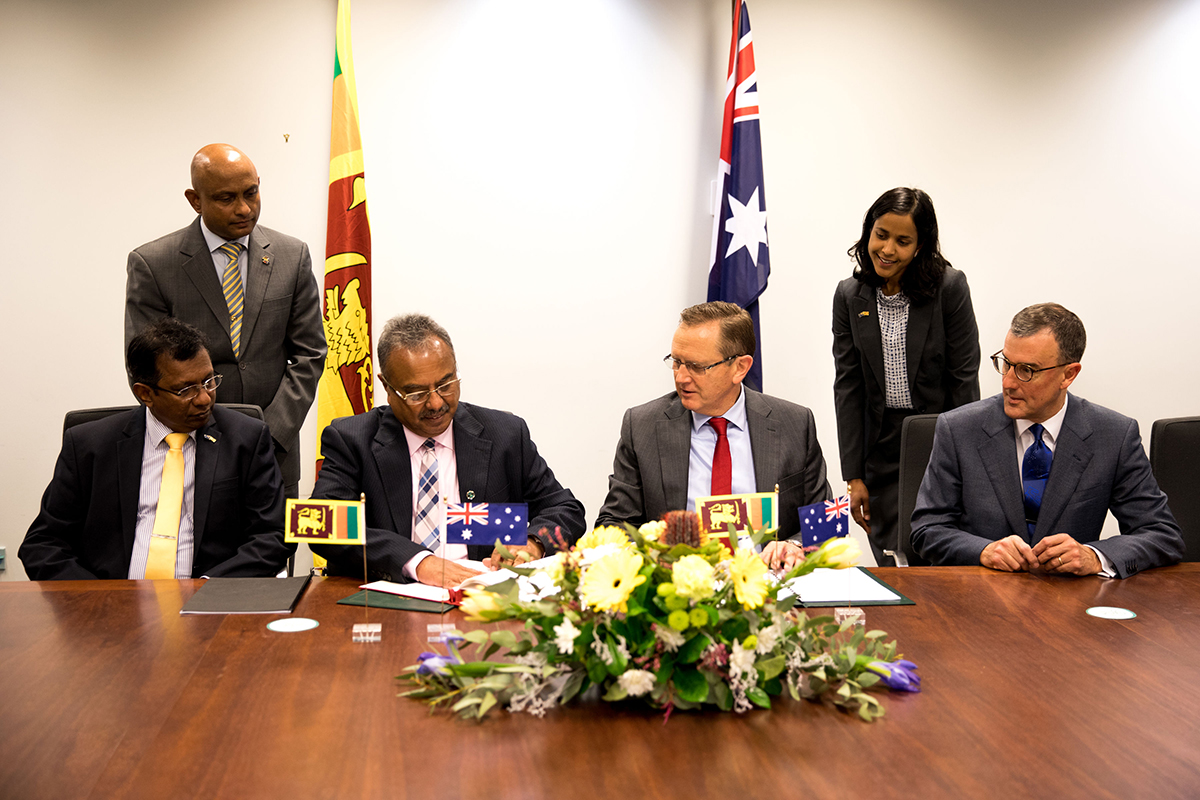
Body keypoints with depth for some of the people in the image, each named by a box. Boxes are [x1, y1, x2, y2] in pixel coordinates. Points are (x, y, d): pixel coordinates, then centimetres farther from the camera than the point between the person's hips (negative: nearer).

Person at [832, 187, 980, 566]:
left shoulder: (950, 287, -7)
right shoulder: (850, 296, 2)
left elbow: (964, 378, -6)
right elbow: (848, 387, 2)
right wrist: (854, 477, -1)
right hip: (882, 448, 3)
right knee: (891, 566, 2)